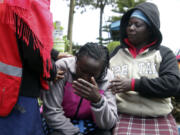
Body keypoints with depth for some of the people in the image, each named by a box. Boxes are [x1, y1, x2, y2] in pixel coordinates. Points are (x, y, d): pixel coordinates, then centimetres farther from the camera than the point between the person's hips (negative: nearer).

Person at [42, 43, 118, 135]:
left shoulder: (108, 78, -16)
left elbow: (108, 124, -20)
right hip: (62, 124, -1)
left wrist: (97, 100, -36)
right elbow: (52, 112, -18)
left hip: (90, 126, 2)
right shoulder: (61, 68, -23)